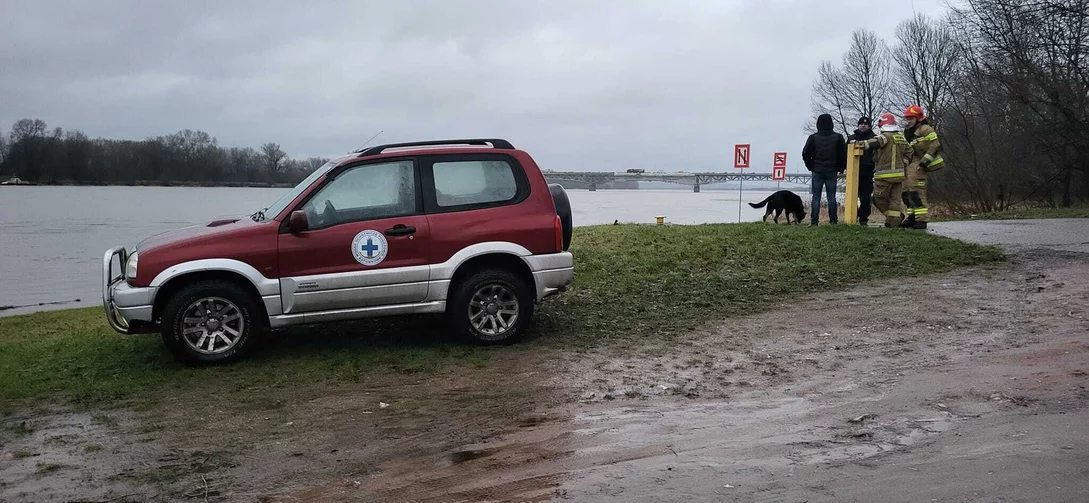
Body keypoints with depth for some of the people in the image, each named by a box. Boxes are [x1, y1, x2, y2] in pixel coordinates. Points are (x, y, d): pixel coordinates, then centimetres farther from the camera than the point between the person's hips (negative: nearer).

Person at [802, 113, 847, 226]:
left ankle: (814, 221, -3)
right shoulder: (838, 137, 0)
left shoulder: (813, 138, -3)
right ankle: (833, 221, 3)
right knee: (831, 196, 5)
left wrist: (811, 167, 9)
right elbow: (844, 154, 1)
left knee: (816, 197, 1)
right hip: (832, 171, 1)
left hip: (817, 171, -1)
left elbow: (805, 154, -2)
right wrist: (841, 168, 11)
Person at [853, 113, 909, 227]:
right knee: (895, 198, 10)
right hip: (899, 174, 7)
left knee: (879, 198, 5)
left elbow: (877, 142, -29)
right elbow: (908, 152, 19)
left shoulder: (886, 136, -9)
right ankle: (894, 221, 8)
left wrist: (865, 143, -38)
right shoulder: (902, 138, 13)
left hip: (885, 174, -7)